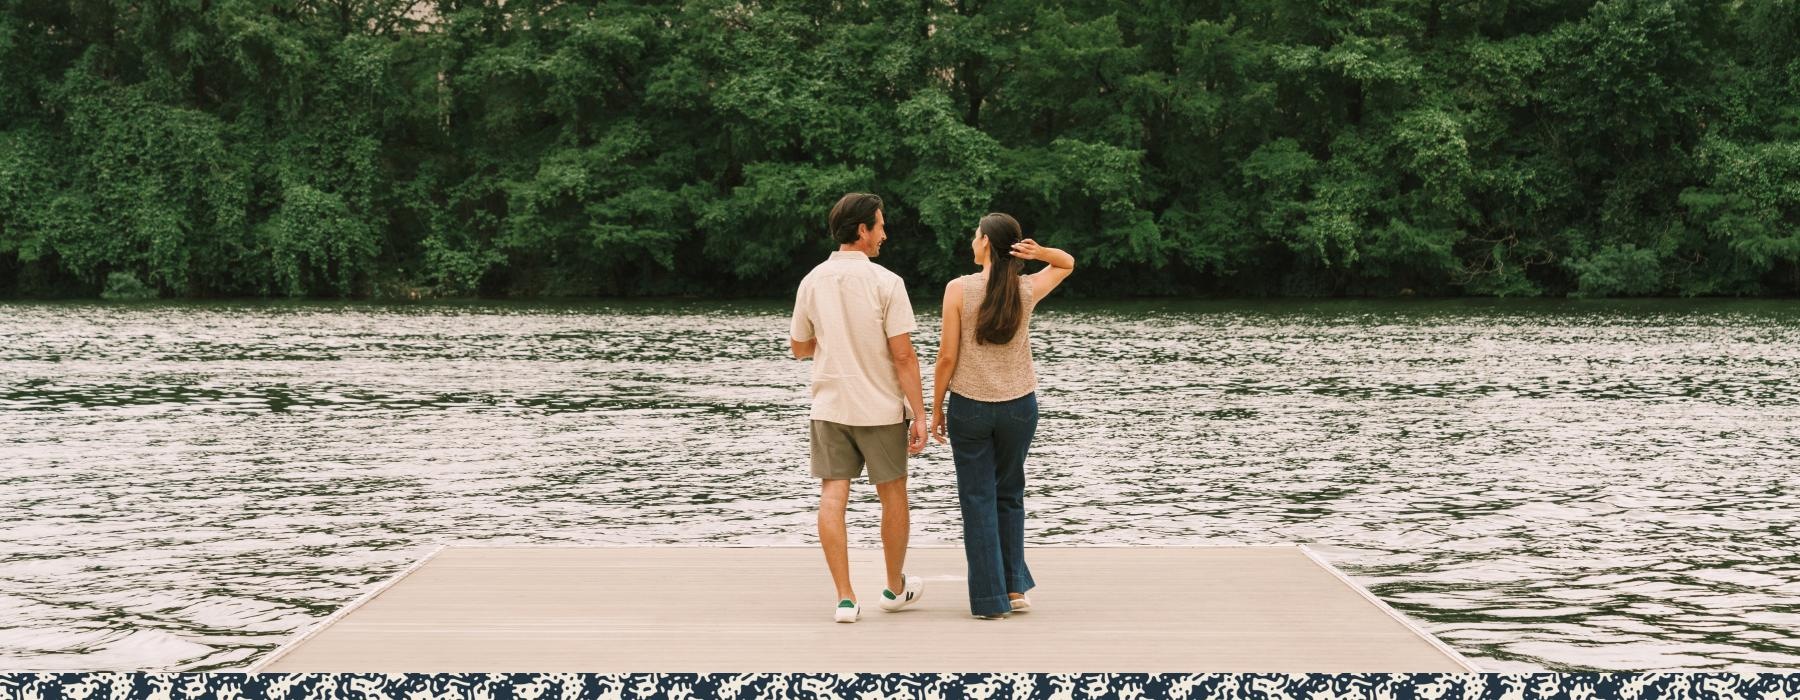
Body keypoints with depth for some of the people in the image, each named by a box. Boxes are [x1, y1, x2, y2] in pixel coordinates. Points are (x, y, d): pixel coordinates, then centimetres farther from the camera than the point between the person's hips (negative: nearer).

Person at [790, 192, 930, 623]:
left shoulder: (812, 282, 1)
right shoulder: (885, 282, -12)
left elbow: (799, 348, 12)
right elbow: (903, 355, -14)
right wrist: (919, 415, -9)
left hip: (828, 407, 3)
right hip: (881, 408, -3)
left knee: (833, 496, 2)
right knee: (893, 495, 14)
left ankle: (845, 598, -3)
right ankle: (895, 589, 28)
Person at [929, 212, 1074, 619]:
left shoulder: (959, 289, -11)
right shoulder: (1028, 289, -2)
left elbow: (947, 356, -10)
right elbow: (1068, 264, 18)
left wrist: (936, 408, 1)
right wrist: (1040, 253, -4)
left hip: (970, 407, -3)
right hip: (1019, 406, 3)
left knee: (978, 501, 5)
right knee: (1009, 495, 20)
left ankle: (991, 599, 6)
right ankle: (1015, 588, 19)